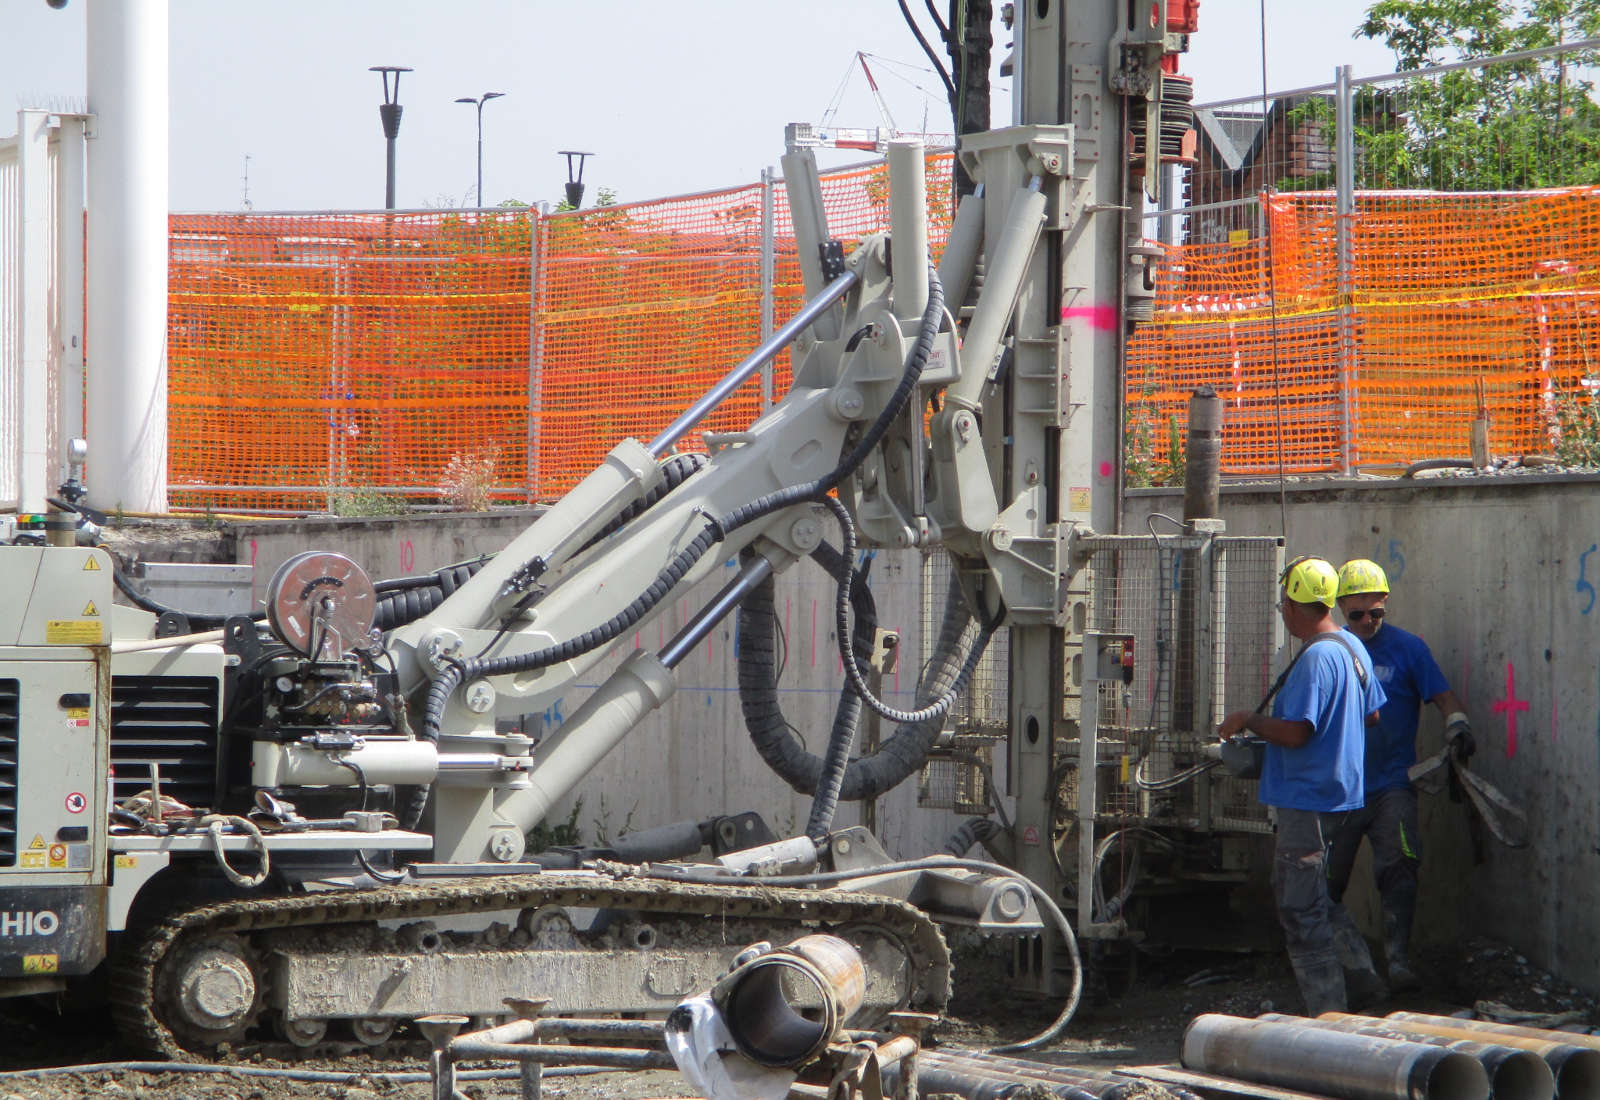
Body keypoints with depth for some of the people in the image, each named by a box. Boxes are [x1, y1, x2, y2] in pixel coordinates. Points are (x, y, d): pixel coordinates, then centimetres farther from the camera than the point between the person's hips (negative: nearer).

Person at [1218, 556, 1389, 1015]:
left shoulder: (1316, 659, -21)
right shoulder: (1353, 649, 10)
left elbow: (1294, 732, -27)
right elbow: (1371, 714, 21)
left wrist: (1248, 720, -9)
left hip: (1307, 798, -10)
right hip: (1341, 789, 10)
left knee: (1302, 909, -4)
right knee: (1303, 891, 23)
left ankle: (1328, 1015, -1)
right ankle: (1360, 971, 17)